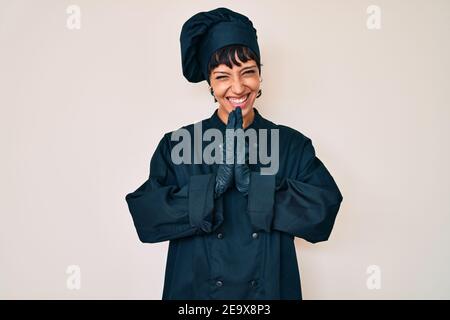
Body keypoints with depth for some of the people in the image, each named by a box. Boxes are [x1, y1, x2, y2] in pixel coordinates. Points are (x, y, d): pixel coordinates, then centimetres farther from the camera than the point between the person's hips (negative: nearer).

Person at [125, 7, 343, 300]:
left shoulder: (293, 144, -6)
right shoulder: (177, 145, -7)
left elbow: (324, 210, -17)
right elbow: (146, 215, -16)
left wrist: (252, 182, -26)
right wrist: (216, 184, -26)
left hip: (271, 288, 1)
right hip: (195, 288, 0)